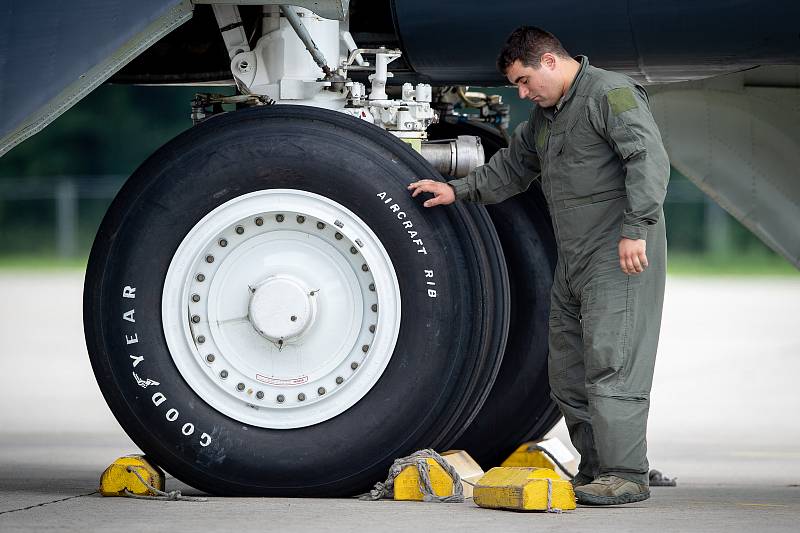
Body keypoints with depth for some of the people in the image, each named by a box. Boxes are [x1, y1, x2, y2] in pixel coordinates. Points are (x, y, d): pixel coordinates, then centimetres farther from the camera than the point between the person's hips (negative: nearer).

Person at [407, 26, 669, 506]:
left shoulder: (611, 94, -9)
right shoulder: (545, 115, 22)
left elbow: (649, 160, -19)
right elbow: (511, 168, 35)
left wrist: (636, 229, -25)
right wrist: (458, 191, 24)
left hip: (622, 255, -10)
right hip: (574, 260, 10)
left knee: (611, 362, -14)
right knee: (568, 371, 8)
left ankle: (626, 474, -14)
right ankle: (595, 470, 13)